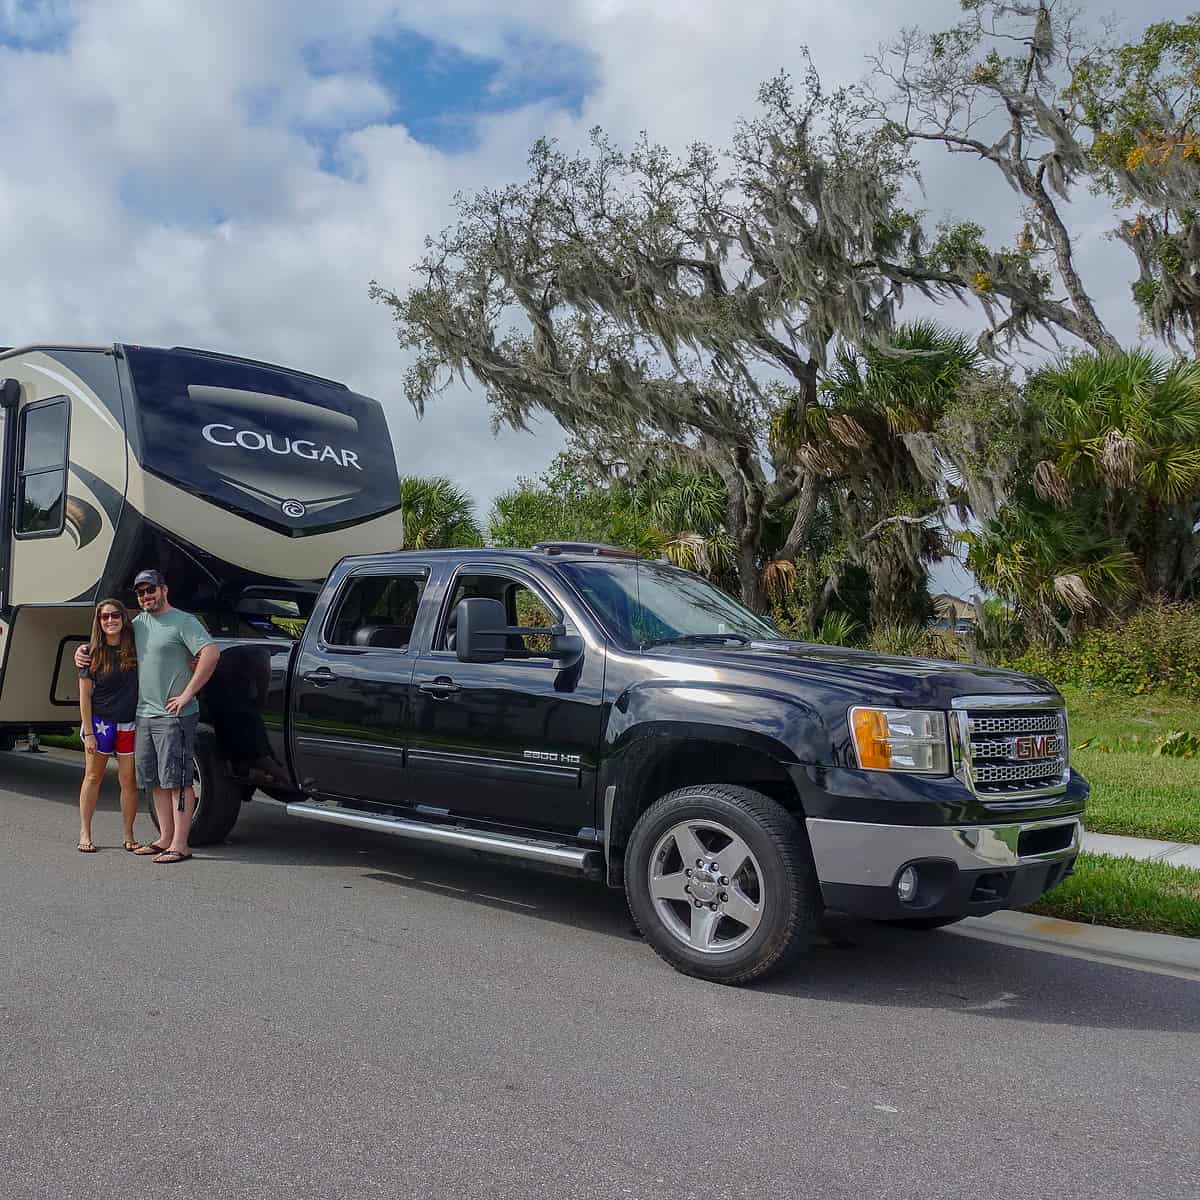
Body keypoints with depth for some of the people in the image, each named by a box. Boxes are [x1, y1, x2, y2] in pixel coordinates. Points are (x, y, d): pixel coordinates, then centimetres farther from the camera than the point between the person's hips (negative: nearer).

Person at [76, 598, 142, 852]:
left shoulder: (134, 647, -1)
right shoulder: (92, 653, -4)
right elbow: (84, 695, -3)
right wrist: (88, 732, -8)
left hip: (129, 724, 1)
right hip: (100, 723, -1)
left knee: (129, 781, 4)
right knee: (93, 777, 9)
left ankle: (129, 836, 14)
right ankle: (85, 834, 20)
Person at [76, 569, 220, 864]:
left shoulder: (183, 621, -8)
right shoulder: (138, 623, 15)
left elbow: (211, 654, -21)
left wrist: (186, 695, -21)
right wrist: (83, 650, 11)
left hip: (174, 716, -8)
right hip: (144, 715, 8)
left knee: (177, 780, -6)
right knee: (156, 781, 13)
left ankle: (180, 845, -5)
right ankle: (165, 838, 22)